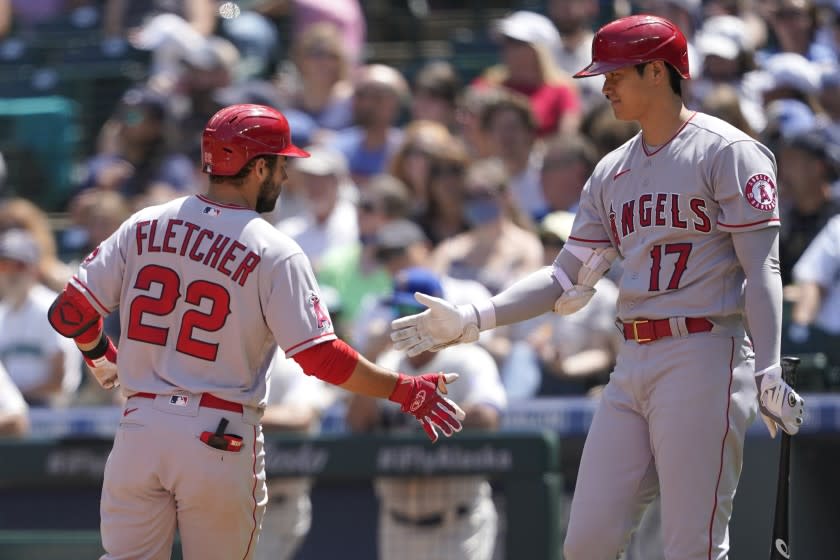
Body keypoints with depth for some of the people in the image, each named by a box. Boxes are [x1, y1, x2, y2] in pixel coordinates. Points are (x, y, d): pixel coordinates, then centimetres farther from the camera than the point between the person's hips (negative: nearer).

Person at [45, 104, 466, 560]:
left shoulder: (143, 226, 4)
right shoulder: (274, 252, -8)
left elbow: (70, 313, 4)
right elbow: (319, 355, -14)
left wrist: (99, 356, 26)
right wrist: (405, 391, -4)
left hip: (140, 424, 3)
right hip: (220, 436, -3)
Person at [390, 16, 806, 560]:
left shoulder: (727, 152, -3)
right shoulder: (612, 172, 19)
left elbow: (762, 268, -10)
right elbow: (568, 282, 19)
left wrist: (768, 373, -21)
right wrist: (471, 320, 7)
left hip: (704, 360, -7)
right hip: (632, 366, 8)